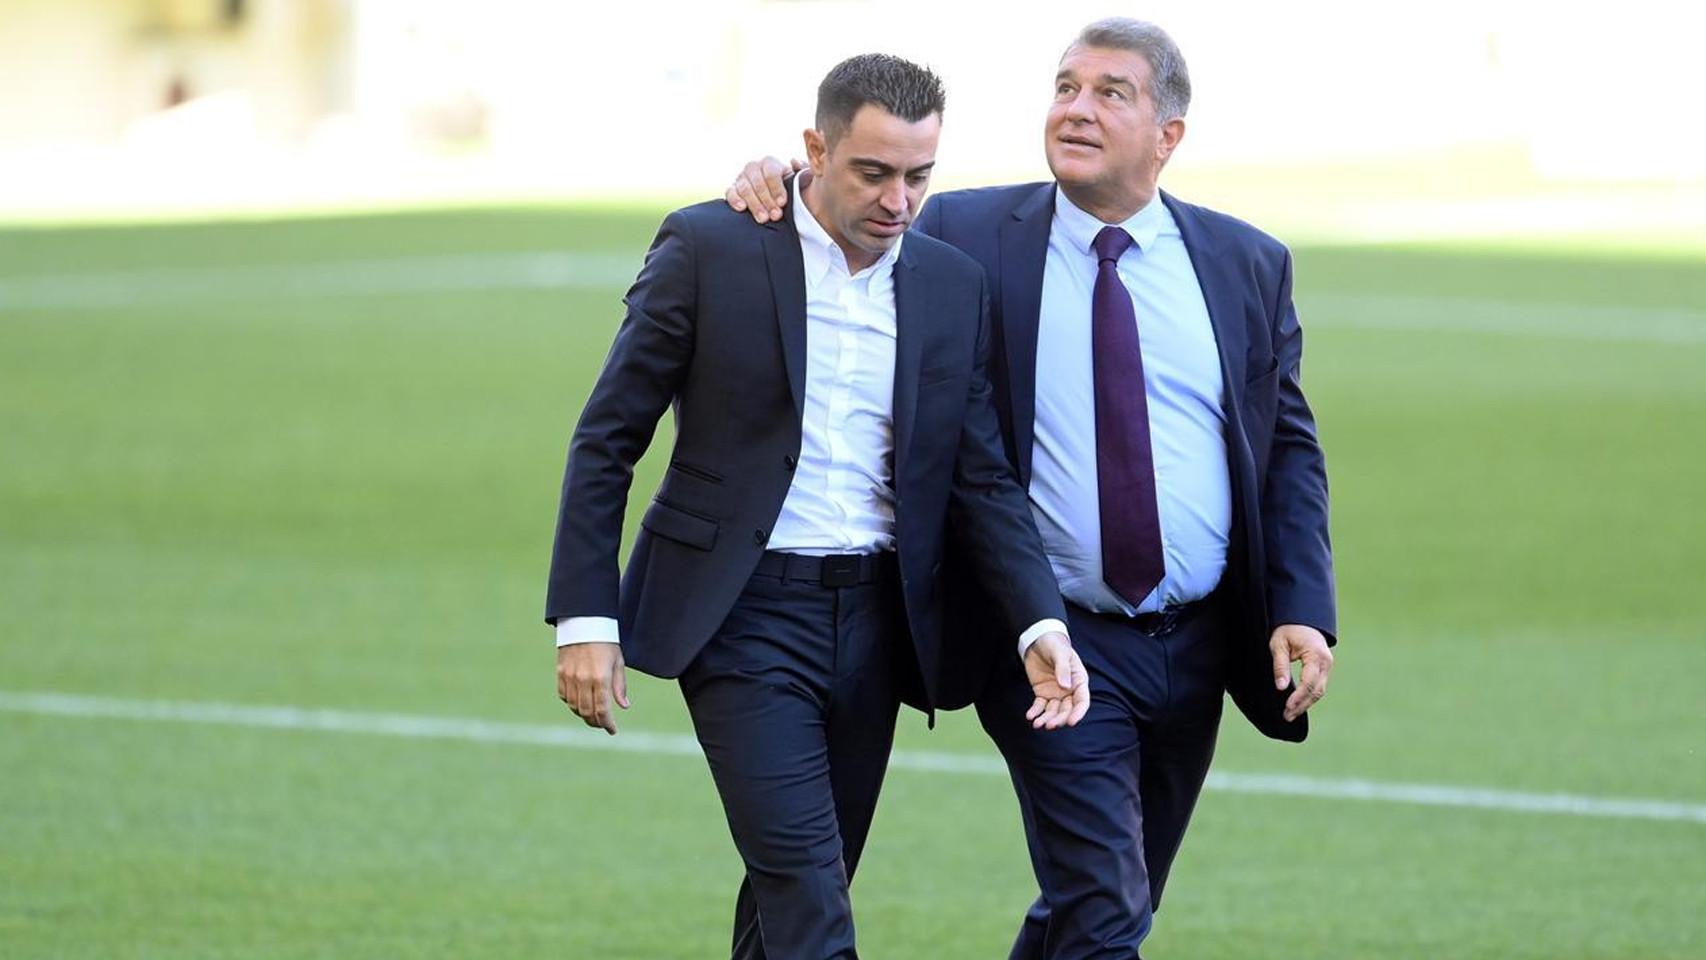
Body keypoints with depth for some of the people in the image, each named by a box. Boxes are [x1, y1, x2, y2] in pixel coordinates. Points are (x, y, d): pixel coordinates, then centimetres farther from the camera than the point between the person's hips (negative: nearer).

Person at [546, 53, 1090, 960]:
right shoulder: (708, 249, -6)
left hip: (875, 615, 5)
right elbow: (606, 442, -2)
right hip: (743, 610, -5)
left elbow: (982, 479, 8)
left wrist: (1041, 628, -7)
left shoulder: (953, 286, 7)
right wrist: (585, 619, -8)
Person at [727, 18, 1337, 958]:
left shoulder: (1247, 265, 6)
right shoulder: (967, 237, -1)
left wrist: (1303, 611, -3)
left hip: (1197, 648, 4)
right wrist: (778, 184, -13)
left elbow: (1289, 449, 8)